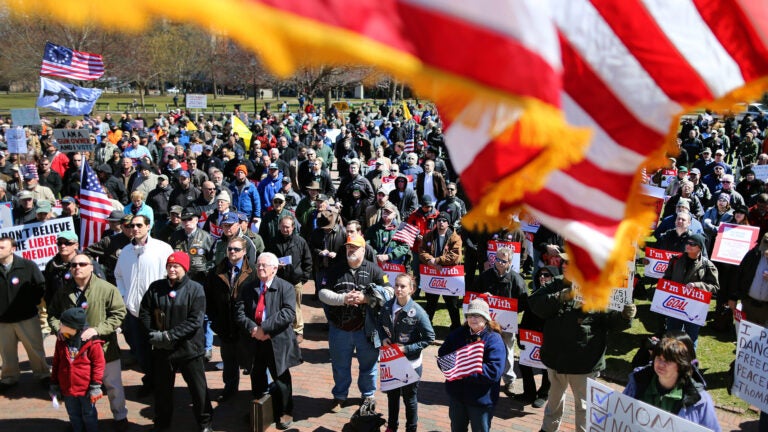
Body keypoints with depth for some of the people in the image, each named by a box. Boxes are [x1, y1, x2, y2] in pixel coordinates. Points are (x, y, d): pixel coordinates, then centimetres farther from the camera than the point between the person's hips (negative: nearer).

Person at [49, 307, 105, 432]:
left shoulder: (91, 341, -18)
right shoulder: (61, 341, -3)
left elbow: (98, 364, -13)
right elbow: (56, 364, 7)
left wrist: (95, 386, -13)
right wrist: (54, 385, 8)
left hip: (86, 389, -4)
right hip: (67, 389, 4)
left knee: (89, 415, 14)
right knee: (74, 416, 20)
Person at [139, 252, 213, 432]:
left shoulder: (195, 289, -8)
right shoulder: (155, 287, 2)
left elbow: (195, 320, -15)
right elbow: (144, 313, 5)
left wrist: (170, 335, -20)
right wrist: (153, 334, -11)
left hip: (189, 348, -3)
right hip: (161, 349, 3)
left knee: (198, 387, 7)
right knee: (162, 387, 18)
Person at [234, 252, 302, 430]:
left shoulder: (286, 287, -6)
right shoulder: (248, 288, 7)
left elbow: (289, 313, -18)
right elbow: (239, 312, 0)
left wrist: (265, 327, -23)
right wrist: (252, 328, -18)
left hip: (278, 341, -4)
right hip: (254, 341, 4)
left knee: (281, 378, 6)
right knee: (256, 377, 17)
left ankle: (285, 412, 24)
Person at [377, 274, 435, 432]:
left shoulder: (417, 312, -21)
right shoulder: (387, 306, -7)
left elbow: (429, 337, -16)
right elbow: (380, 322, 12)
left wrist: (407, 349, -21)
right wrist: (383, 338, -6)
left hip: (410, 363, -4)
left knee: (409, 398, 14)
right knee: (392, 394, 22)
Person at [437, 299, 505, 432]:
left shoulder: (494, 340, -16)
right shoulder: (458, 333, 2)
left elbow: (494, 372, -25)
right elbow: (442, 354, 6)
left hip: (481, 400, -5)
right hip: (456, 395, 5)